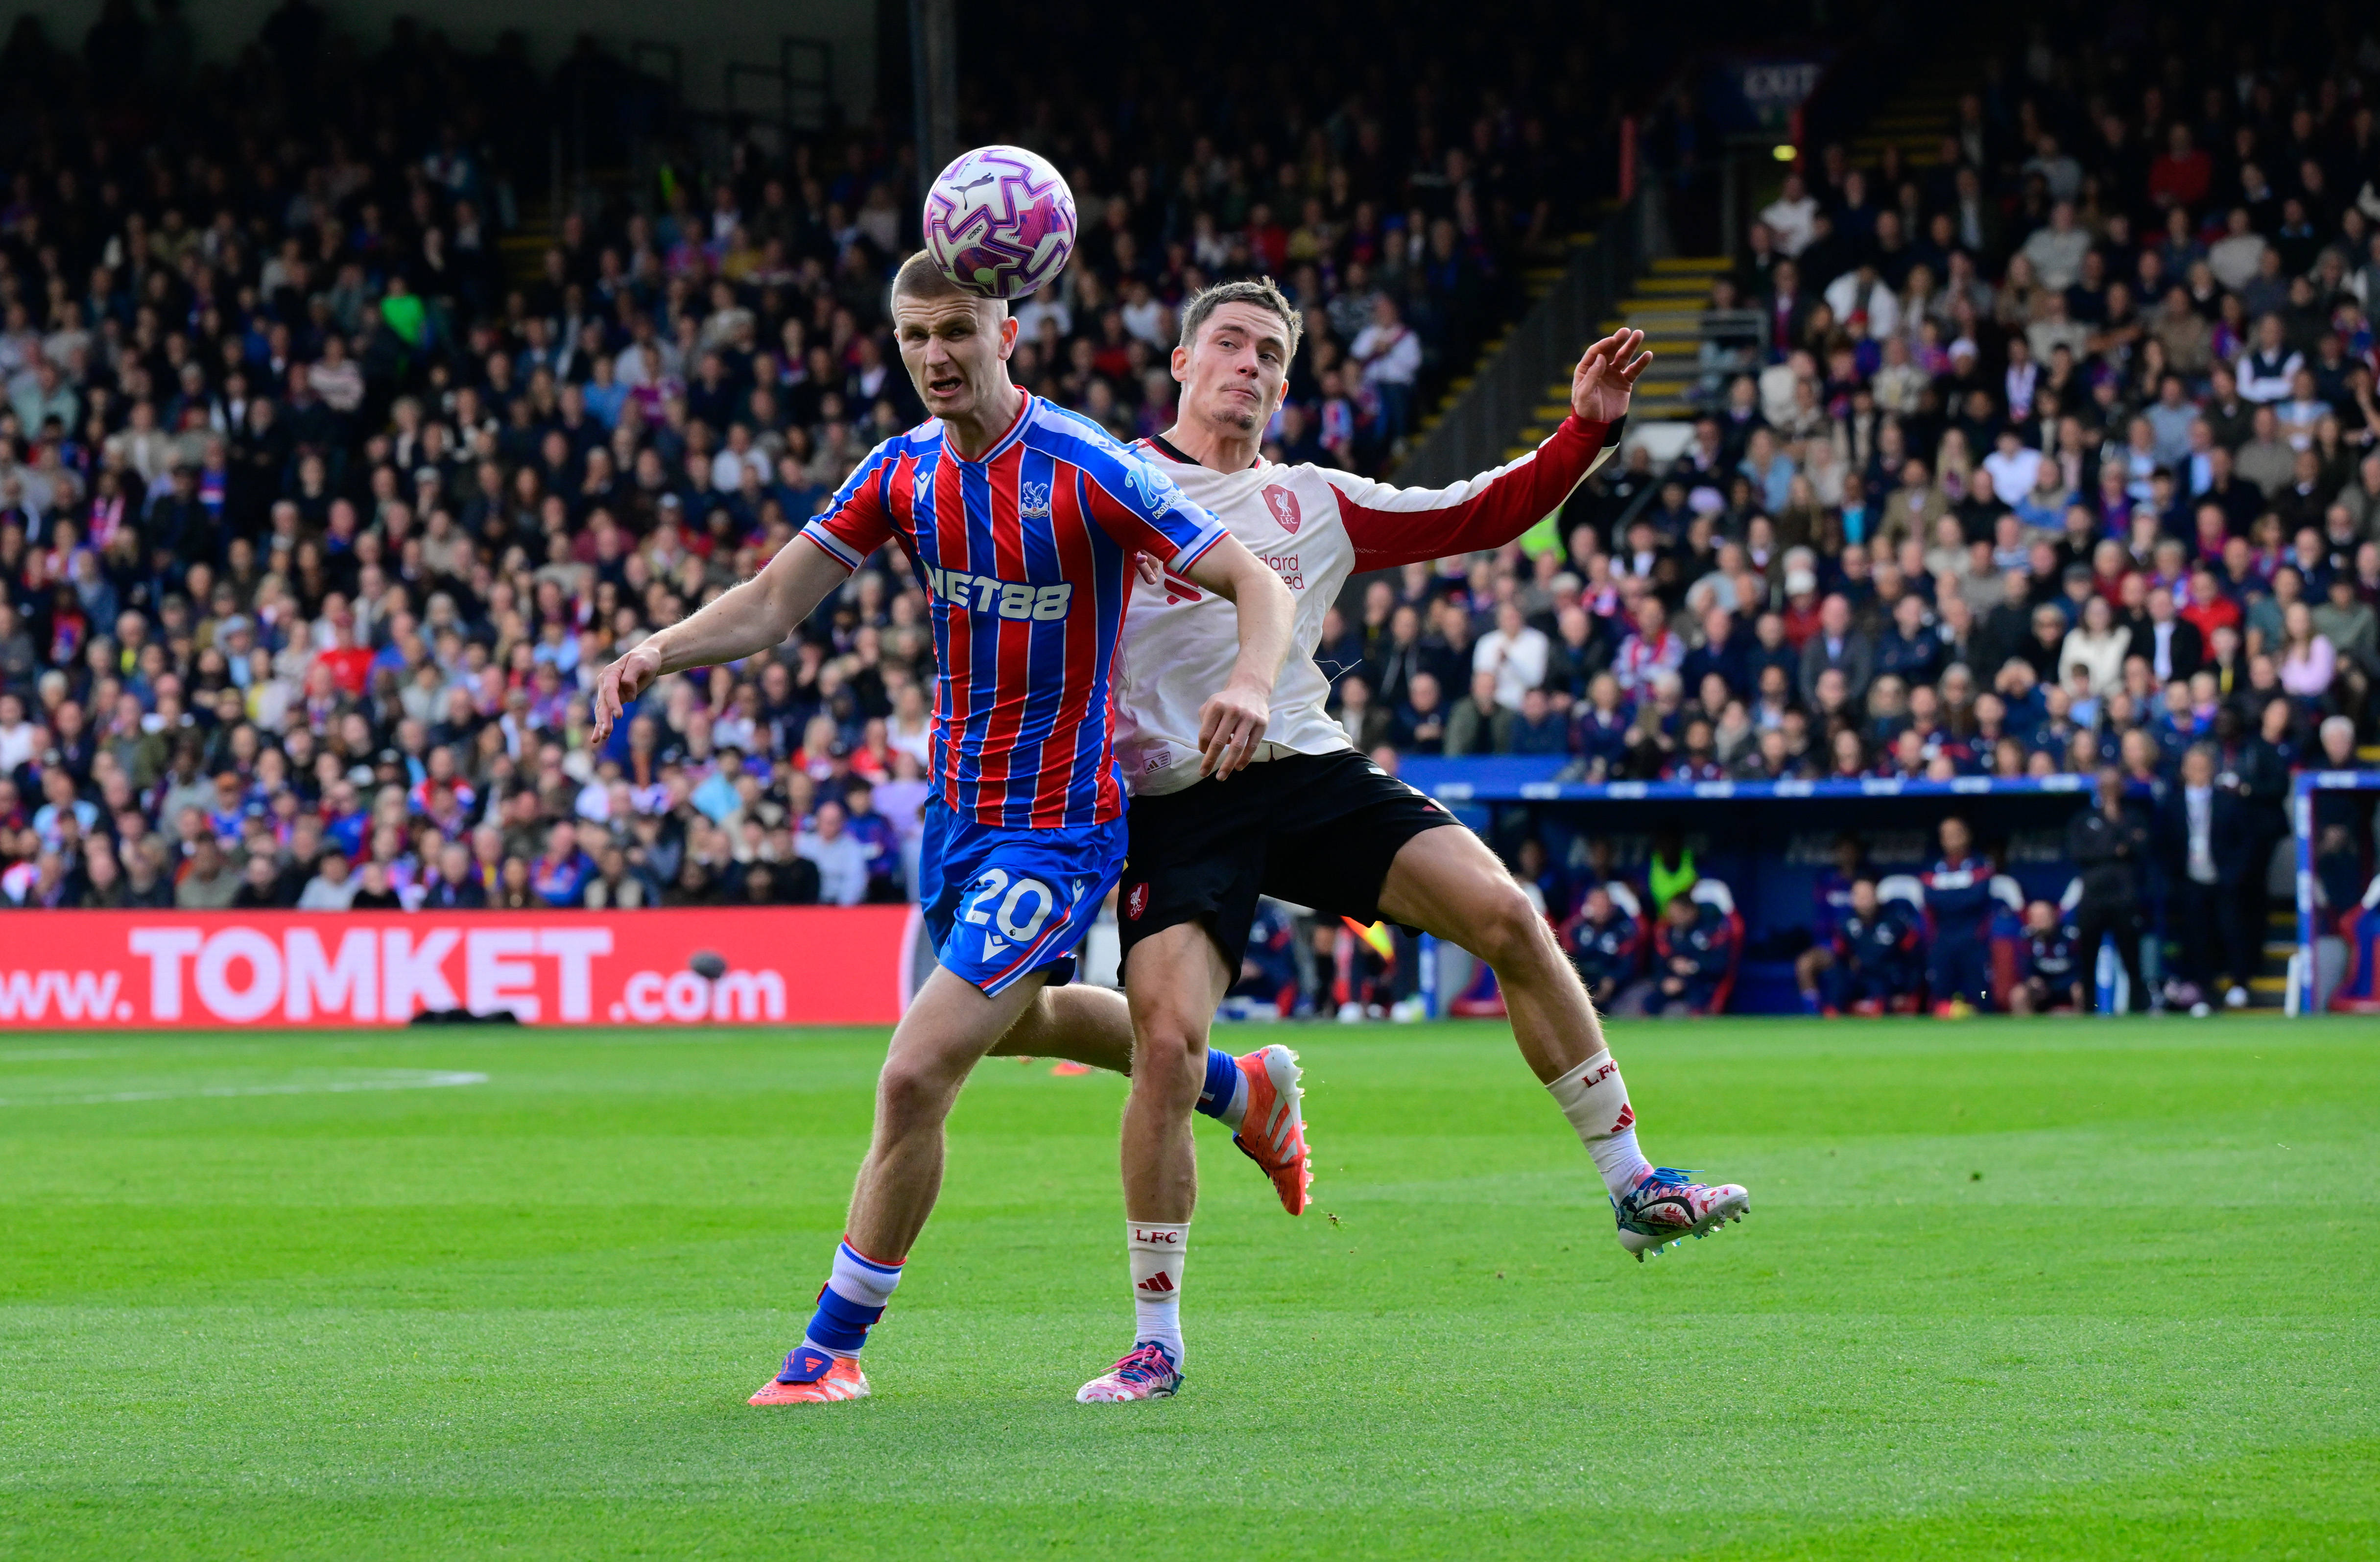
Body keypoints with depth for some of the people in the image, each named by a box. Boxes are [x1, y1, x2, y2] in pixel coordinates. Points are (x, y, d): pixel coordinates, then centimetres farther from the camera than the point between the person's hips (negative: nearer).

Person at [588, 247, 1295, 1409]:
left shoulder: (1084, 469, -20)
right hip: (957, 804, 8)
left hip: (1057, 824, -8)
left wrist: (1250, 680, -39)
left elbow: (1259, 585, -18)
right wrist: (662, 651, -19)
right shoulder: (904, 470, -1)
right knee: (1019, 1018, 31)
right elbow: (773, 602, 0)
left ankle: (830, 1349, -2)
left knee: (917, 1075, -15)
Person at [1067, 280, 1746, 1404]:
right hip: (1175, 805, -3)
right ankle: (1156, 1343, -4)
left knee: (1507, 917, -14)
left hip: (1314, 774, 4)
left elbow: (1480, 515, 20)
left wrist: (1587, 431, 7)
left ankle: (1634, 1191, -4)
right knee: (1168, 1047, -19)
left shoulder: (1315, 502, 18)